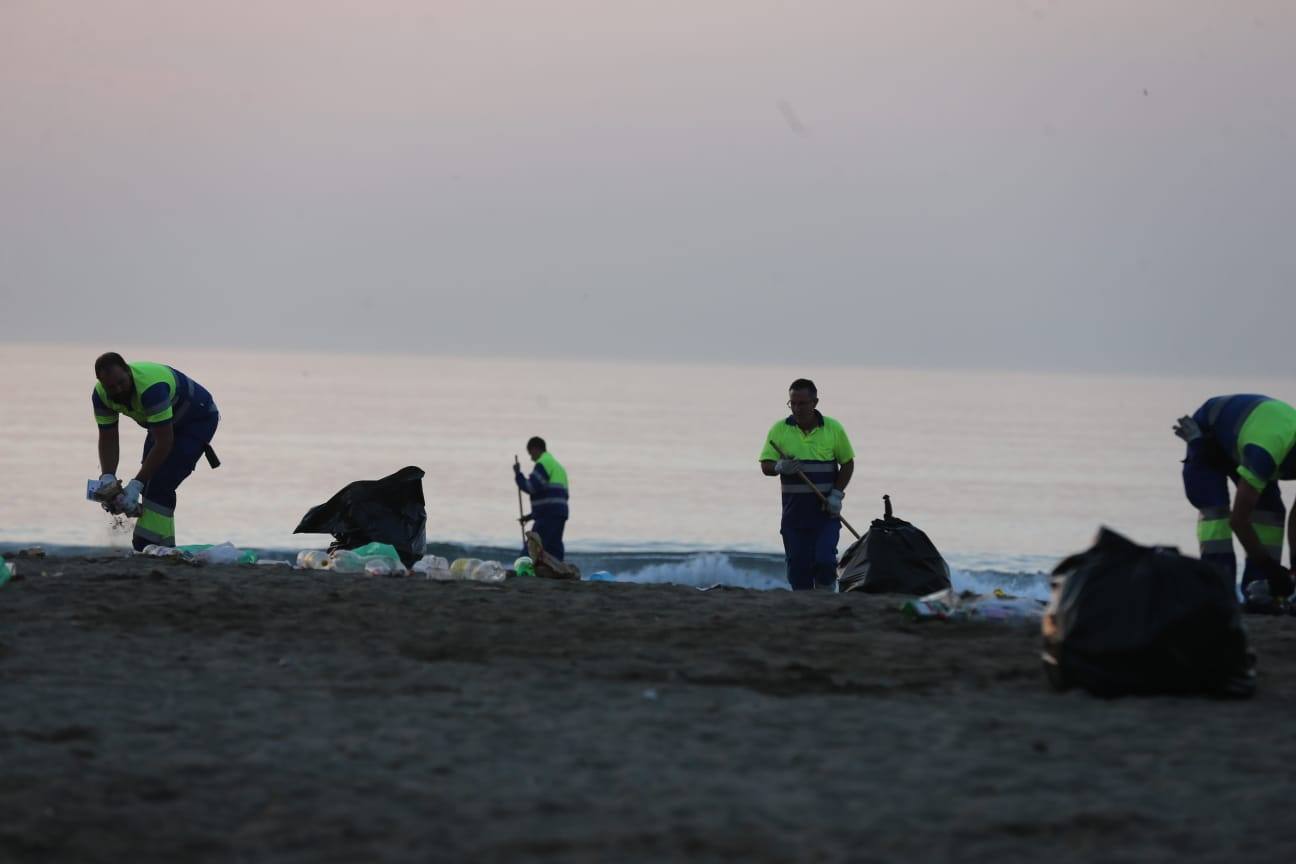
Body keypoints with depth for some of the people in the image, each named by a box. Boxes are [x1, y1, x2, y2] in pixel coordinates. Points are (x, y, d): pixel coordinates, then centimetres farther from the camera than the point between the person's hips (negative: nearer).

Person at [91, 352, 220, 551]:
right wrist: (107, 478, -26)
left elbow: (164, 443, -37)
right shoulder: (101, 395, -17)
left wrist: (136, 484, -37)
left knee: (160, 485, -20)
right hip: (167, 421, 8)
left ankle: (147, 548, -20)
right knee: (149, 485, 2)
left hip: (199, 417, -8)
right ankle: (164, 547, 14)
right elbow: (108, 439, -10)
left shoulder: (151, 388, -40)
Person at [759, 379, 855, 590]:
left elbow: (847, 464, 7)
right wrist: (780, 467, -22)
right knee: (797, 566, 2)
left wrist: (837, 494, -6)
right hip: (794, 512, 1)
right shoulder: (779, 430, 2)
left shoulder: (833, 429, 0)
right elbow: (766, 466, 2)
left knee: (824, 561, -12)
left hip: (826, 511, -1)